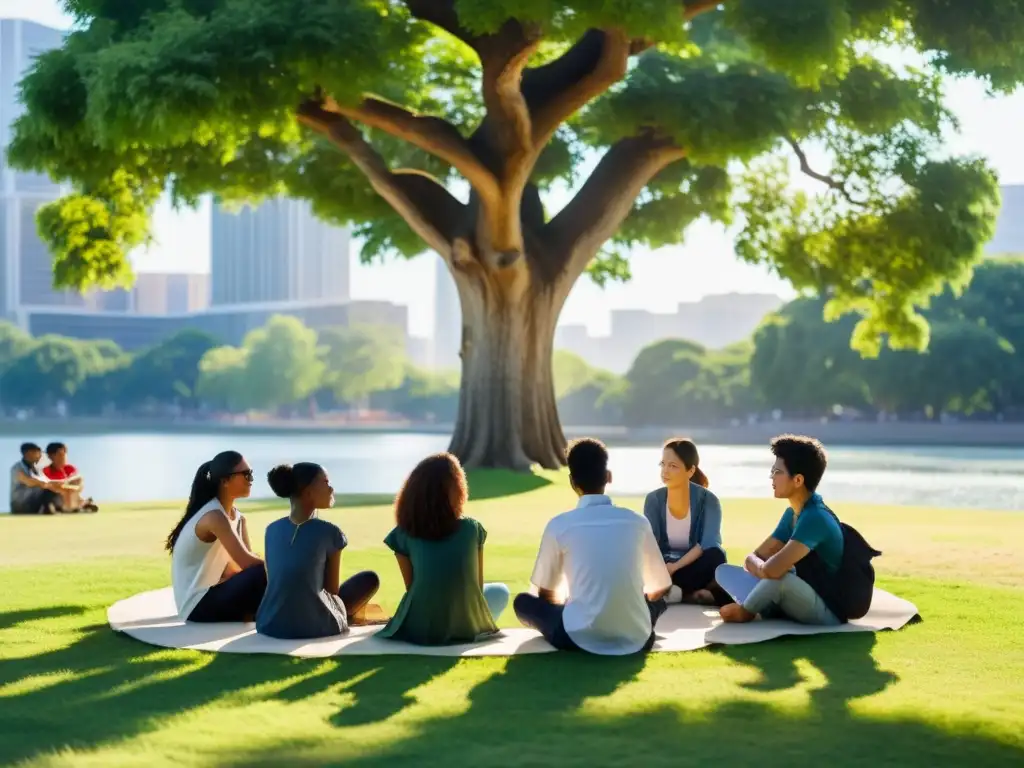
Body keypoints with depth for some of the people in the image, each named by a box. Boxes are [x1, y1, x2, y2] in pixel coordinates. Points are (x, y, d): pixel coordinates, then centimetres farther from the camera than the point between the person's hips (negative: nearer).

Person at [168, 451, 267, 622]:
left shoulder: (238, 518, 10)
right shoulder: (214, 516, -19)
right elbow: (246, 562, -25)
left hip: (211, 596, 9)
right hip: (196, 605, -9)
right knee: (263, 575, -24)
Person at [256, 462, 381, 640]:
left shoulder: (272, 529, 6)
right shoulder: (329, 532, -8)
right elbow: (332, 590, 1)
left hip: (269, 625, 6)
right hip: (315, 627, -5)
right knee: (370, 578, 19)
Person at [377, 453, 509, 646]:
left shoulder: (403, 534, -3)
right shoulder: (472, 528, -2)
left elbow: (411, 587, 5)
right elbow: (478, 585, 8)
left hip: (418, 629, 3)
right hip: (466, 627, -3)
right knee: (501, 591, 29)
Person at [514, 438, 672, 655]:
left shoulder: (559, 525, 0)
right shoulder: (637, 521, 5)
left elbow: (546, 593, 12)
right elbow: (660, 587, 16)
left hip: (580, 637, -3)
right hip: (636, 638, 3)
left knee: (523, 601, 22)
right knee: (658, 599, 35)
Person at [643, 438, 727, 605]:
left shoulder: (708, 500, -11)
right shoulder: (653, 499, -3)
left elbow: (708, 545, -23)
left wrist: (674, 567, -33)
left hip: (697, 568, -2)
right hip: (665, 568, 2)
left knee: (715, 556, -36)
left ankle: (669, 592, -23)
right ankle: (694, 595, -23)